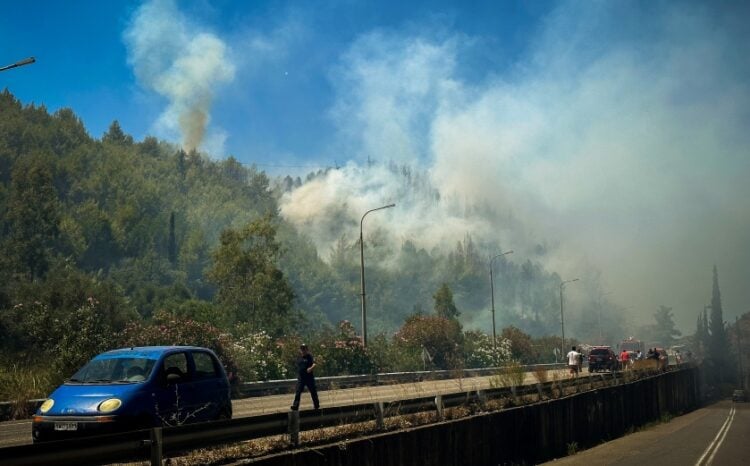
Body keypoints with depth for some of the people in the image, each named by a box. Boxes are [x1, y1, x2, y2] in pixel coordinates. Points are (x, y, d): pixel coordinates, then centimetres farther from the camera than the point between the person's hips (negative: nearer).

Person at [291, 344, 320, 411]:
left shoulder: (309, 356, -7)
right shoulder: (299, 358, 9)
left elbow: (314, 364, -20)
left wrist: (311, 368, -40)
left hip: (309, 378, -4)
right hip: (301, 378, 4)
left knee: (313, 392, 8)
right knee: (298, 392, -6)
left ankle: (317, 405, 22)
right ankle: (295, 406, -9)